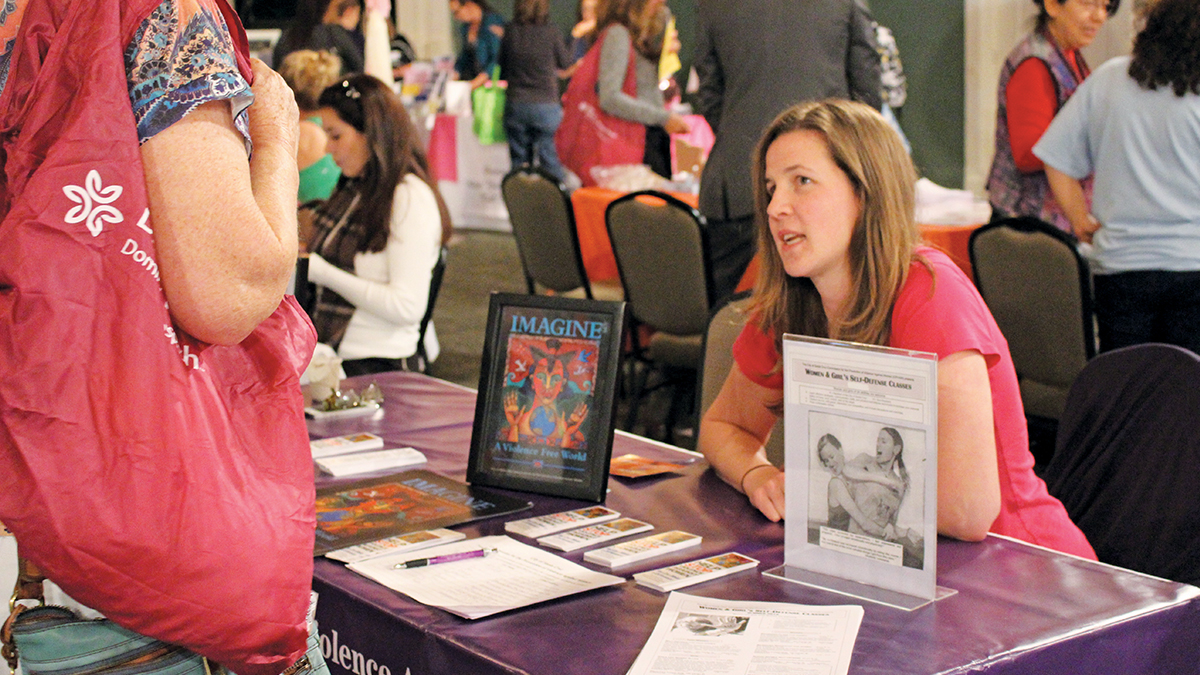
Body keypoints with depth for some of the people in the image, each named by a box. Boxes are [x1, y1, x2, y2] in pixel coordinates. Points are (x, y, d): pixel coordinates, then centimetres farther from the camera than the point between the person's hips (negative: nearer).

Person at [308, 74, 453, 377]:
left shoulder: (411, 198, -9)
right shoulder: (353, 189, 17)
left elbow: (407, 307, -16)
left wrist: (321, 271, -14)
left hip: (376, 365, -7)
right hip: (330, 357, 7)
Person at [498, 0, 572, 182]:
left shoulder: (510, 33, 0)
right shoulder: (551, 33, -8)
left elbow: (502, 69, 10)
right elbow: (565, 64, 7)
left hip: (515, 105, 2)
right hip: (546, 105, -2)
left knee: (519, 162, 8)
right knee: (551, 162, 0)